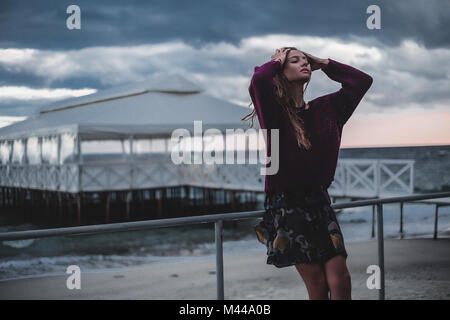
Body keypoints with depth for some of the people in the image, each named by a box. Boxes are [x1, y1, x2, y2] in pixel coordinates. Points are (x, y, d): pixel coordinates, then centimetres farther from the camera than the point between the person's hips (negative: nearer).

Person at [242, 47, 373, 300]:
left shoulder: (324, 107, 10)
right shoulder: (275, 112, -4)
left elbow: (362, 80, 14)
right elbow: (259, 80, -24)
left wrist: (323, 63, 13)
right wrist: (277, 60, -4)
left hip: (319, 200, 4)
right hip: (287, 205, -4)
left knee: (341, 280, -5)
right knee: (318, 285, -3)